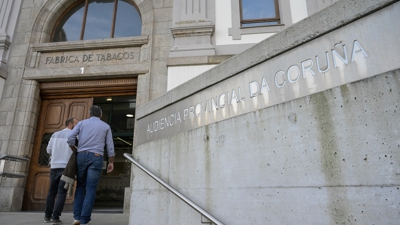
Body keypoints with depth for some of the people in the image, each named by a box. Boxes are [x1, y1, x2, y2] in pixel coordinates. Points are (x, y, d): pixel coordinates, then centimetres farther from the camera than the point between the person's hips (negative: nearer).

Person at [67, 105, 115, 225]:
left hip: (81, 156, 2)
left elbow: (70, 137, -1)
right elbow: (110, 146, 6)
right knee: (90, 189, -1)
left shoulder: (82, 123, 13)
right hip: (96, 157, -2)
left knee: (80, 186, 15)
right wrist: (111, 162, 10)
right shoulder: (106, 126, 11)